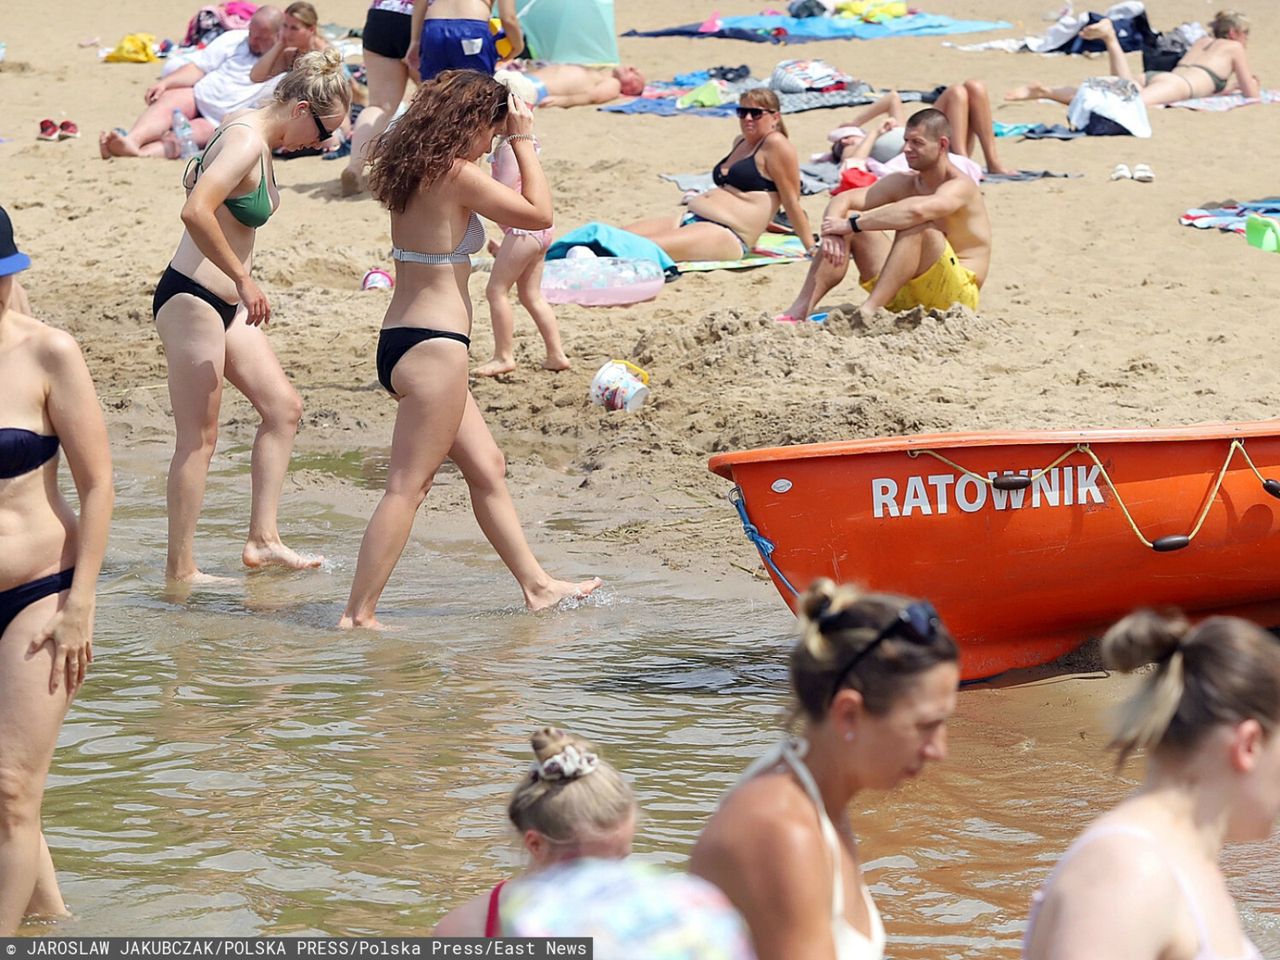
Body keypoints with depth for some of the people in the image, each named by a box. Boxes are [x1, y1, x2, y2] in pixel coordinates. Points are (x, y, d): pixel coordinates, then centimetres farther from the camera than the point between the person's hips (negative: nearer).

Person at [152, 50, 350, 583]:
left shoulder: (249, 133, 10)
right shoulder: (248, 142, -20)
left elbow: (195, 177, 27)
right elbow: (195, 211, -34)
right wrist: (244, 280, -26)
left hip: (226, 303, 10)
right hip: (191, 299, -10)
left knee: (283, 406, 11)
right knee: (199, 438, -5)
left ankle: (262, 538, 13)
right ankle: (180, 569, 1)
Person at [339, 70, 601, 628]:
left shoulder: (415, 173, 11)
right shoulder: (457, 176, -15)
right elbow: (538, 213, -8)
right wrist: (523, 140, 0)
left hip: (401, 340, 10)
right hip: (432, 345, -10)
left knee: (487, 469, 19)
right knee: (407, 487, -7)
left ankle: (536, 584, 29)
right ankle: (359, 615, -8)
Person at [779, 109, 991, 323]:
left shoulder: (960, 187, -16)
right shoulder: (904, 183, 8)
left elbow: (916, 210, -38)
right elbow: (843, 200, 1)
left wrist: (852, 224, -33)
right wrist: (832, 231, -22)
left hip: (959, 294, -8)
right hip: (906, 296, 8)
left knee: (915, 225, -32)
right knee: (848, 218, -1)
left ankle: (868, 311, -39)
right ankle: (801, 310, -13)